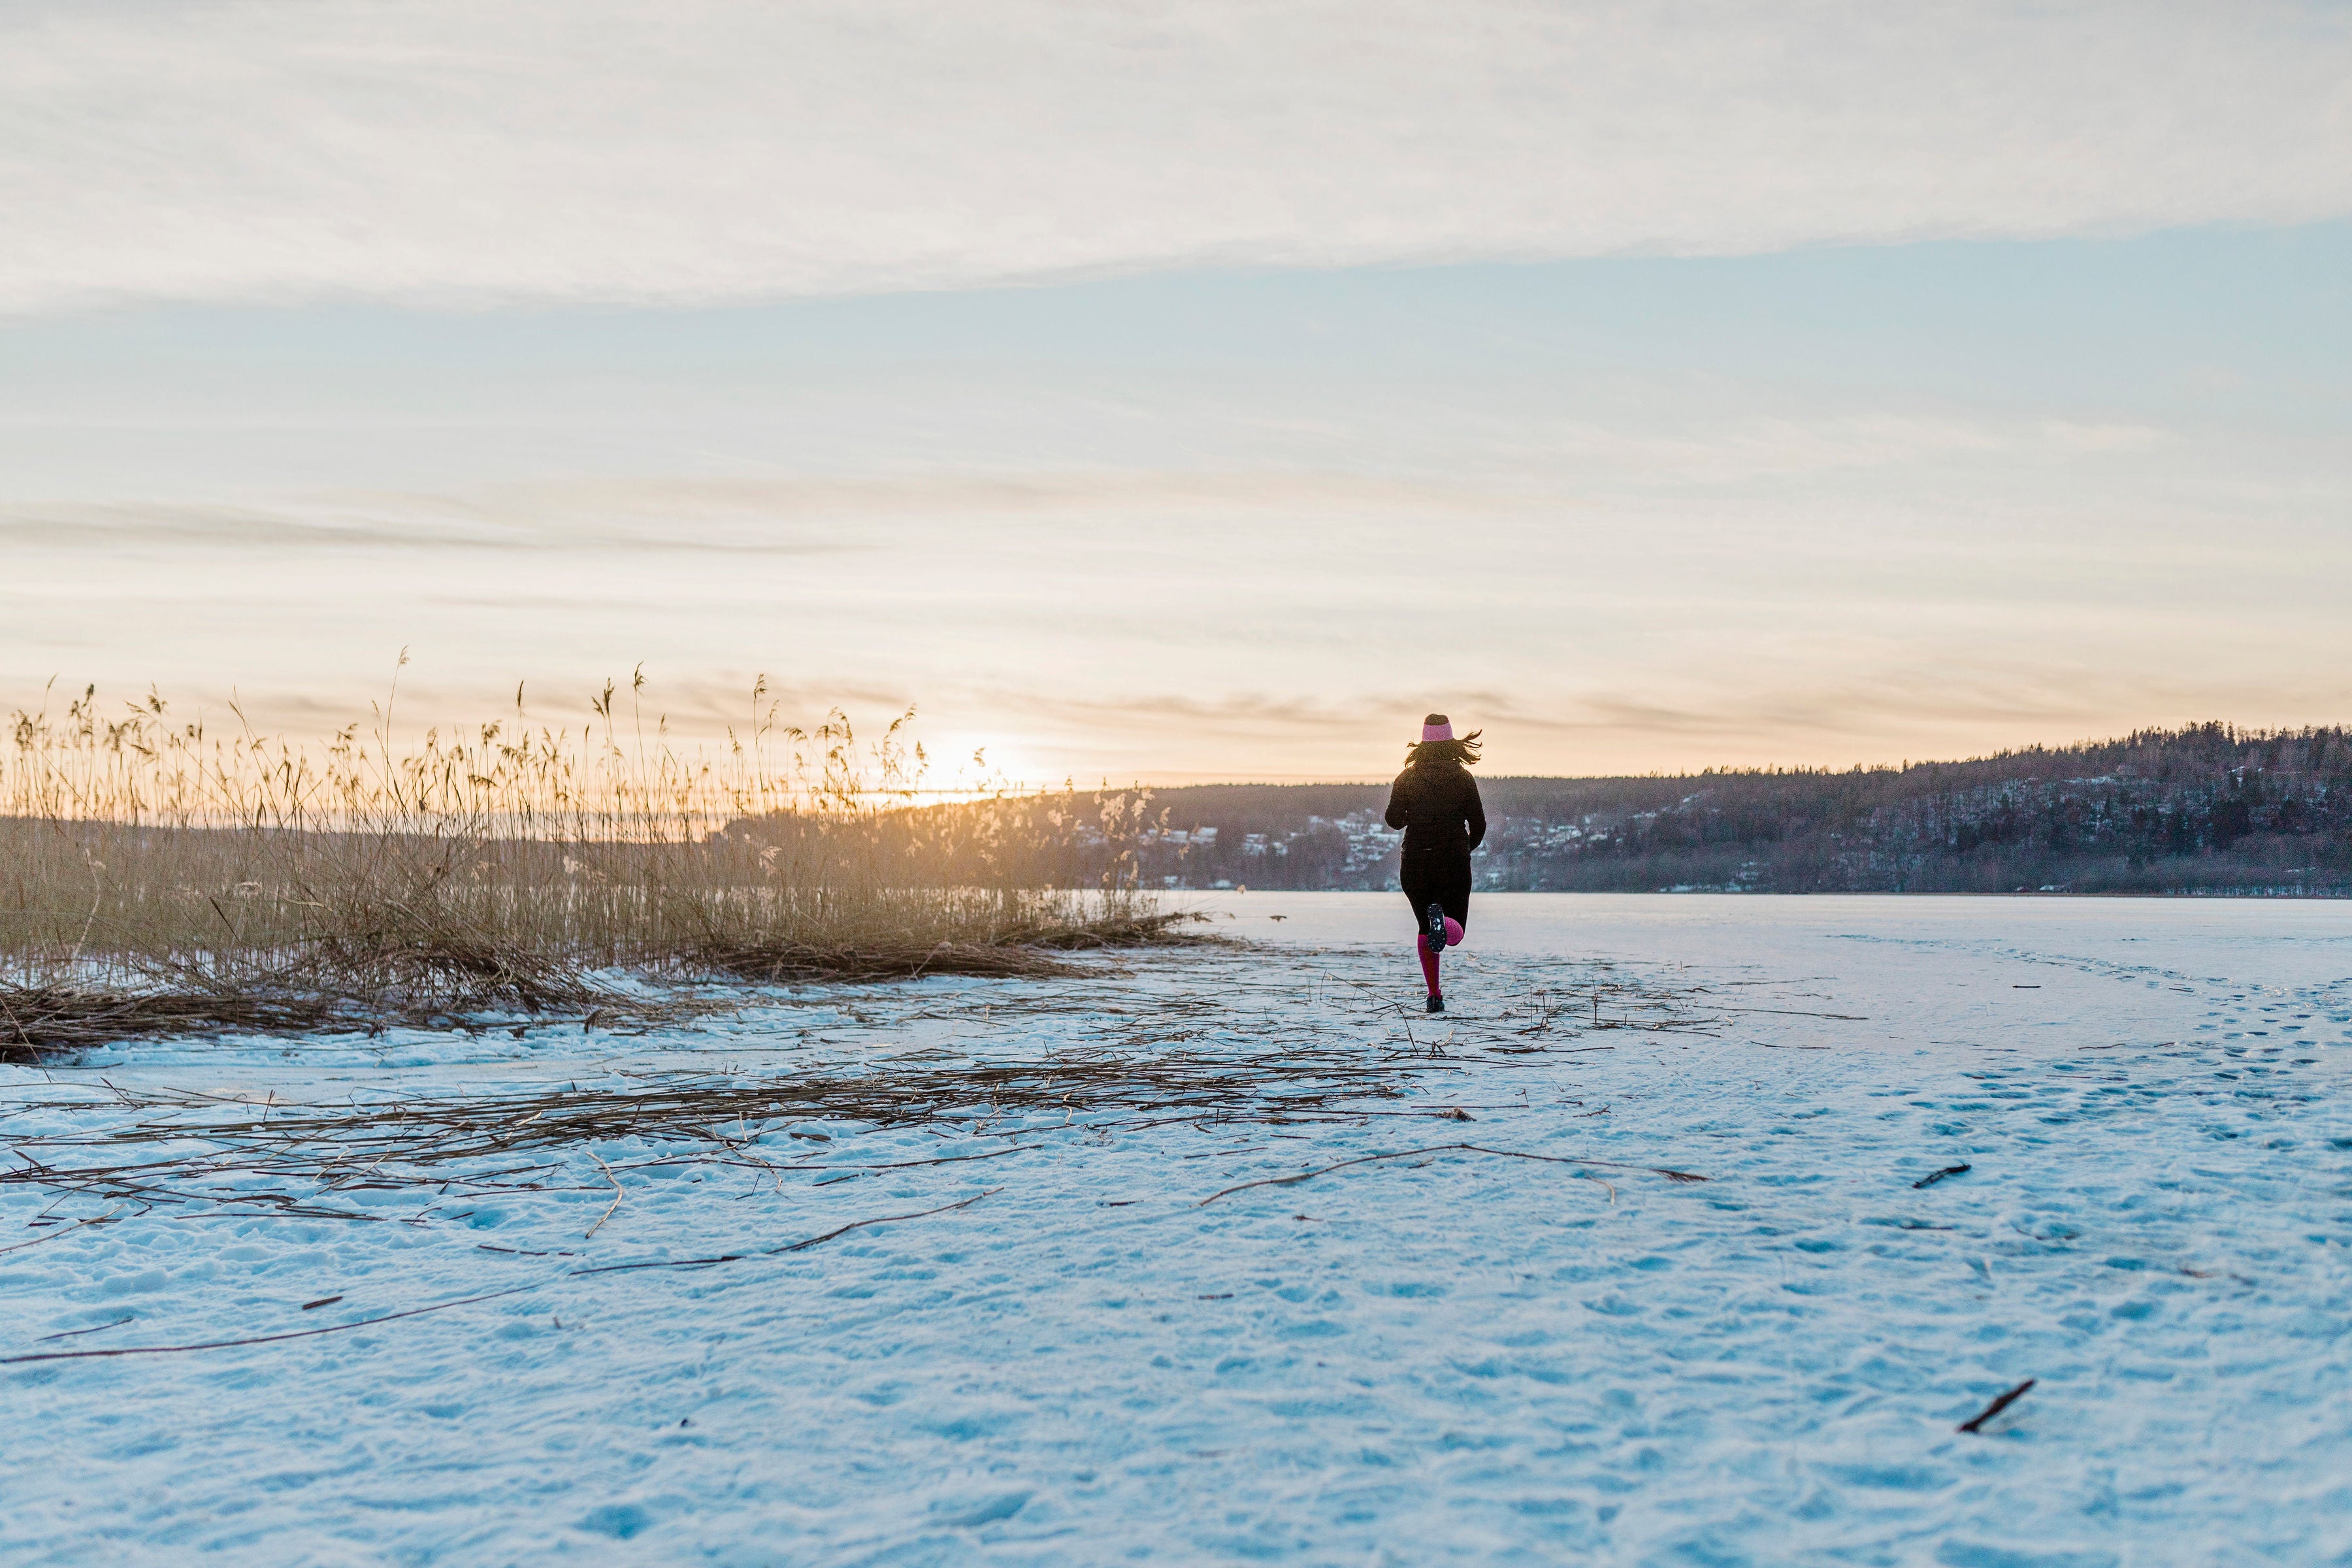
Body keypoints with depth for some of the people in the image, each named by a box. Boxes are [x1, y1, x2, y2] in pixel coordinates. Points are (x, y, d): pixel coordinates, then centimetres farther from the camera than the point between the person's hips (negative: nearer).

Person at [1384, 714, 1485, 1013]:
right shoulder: (1464, 778, 0)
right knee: (1454, 933, 5)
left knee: (1425, 930, 16)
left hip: (1416, 863, 1)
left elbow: (1394, 820, -5)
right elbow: (1479, 825, -1)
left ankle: (1435, 996, 7)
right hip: (1455, 864, -1)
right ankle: (1442, 920, -33)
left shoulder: (1407, 778, 0)